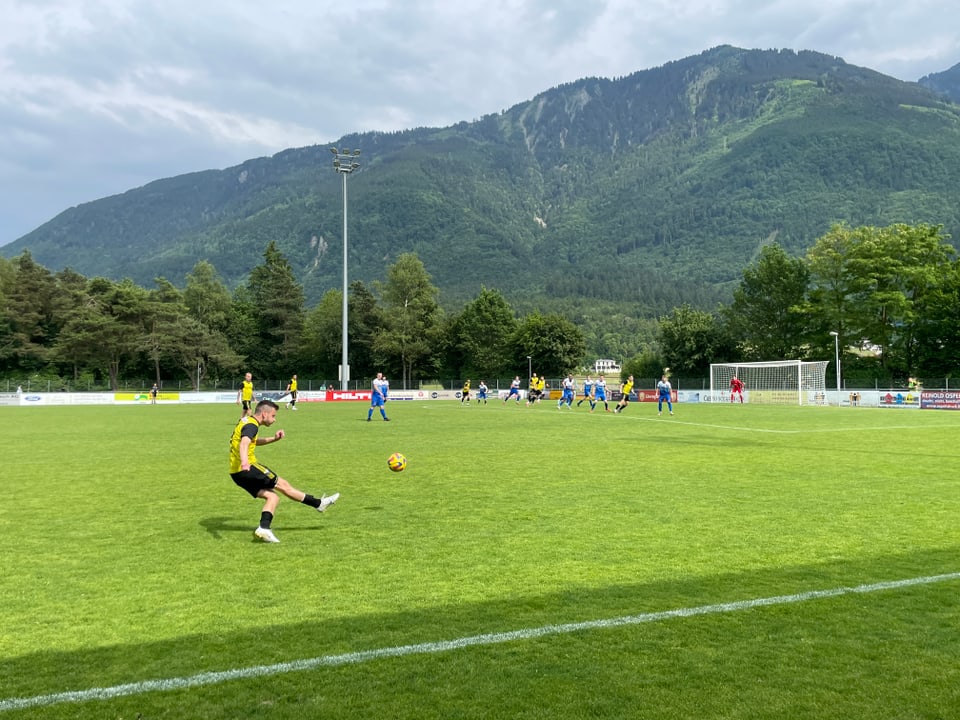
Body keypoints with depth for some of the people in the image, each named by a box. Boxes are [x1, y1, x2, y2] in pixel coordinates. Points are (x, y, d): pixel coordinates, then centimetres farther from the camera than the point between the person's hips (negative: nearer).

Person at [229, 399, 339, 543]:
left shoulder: (246, 422, 18)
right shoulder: (251, 425, -14)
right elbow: (244, 443, -35)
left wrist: (273, 439, 24)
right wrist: (244, 462, -53)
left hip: (236, 473, 10)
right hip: (247, 469, -10)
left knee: (272, 497, 6)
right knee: (282, 485, 0)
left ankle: (263, 528, -11)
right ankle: (319, 504, 8)